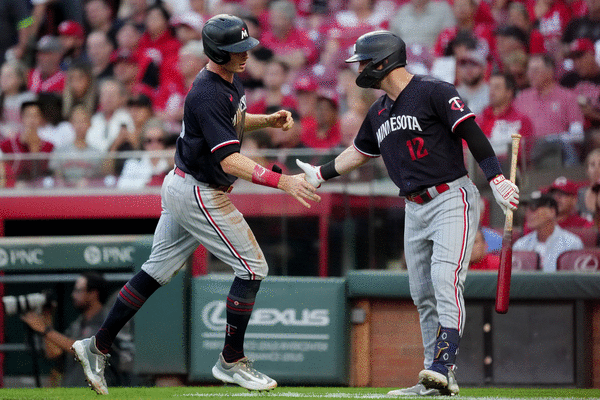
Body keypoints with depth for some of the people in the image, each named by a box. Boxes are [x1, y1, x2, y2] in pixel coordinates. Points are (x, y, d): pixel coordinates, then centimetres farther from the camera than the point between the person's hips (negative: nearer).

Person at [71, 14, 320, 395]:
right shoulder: (209, 94, -25)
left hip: (181, 187, 10)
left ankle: (98, 346, 18)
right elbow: (228, 160, -31)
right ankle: (231, 362, 4)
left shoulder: (229, 79, 6)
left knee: (158, 271, 14)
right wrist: (282, 181, -38)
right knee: (253, 267, -4)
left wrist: (267, 120, 7)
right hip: (199, 195, -10)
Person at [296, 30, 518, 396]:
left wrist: (497, 179, -24)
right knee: (423, 294, 5)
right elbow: (359, 153, 30)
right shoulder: (378, 112, 14)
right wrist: (320, 174, 30)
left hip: (452, 199, -8)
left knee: (445, 281, -20)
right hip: (416, 209, 8)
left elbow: (473, 134, -16)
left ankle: (444, 369, -29)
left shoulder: (434, 92, -10)